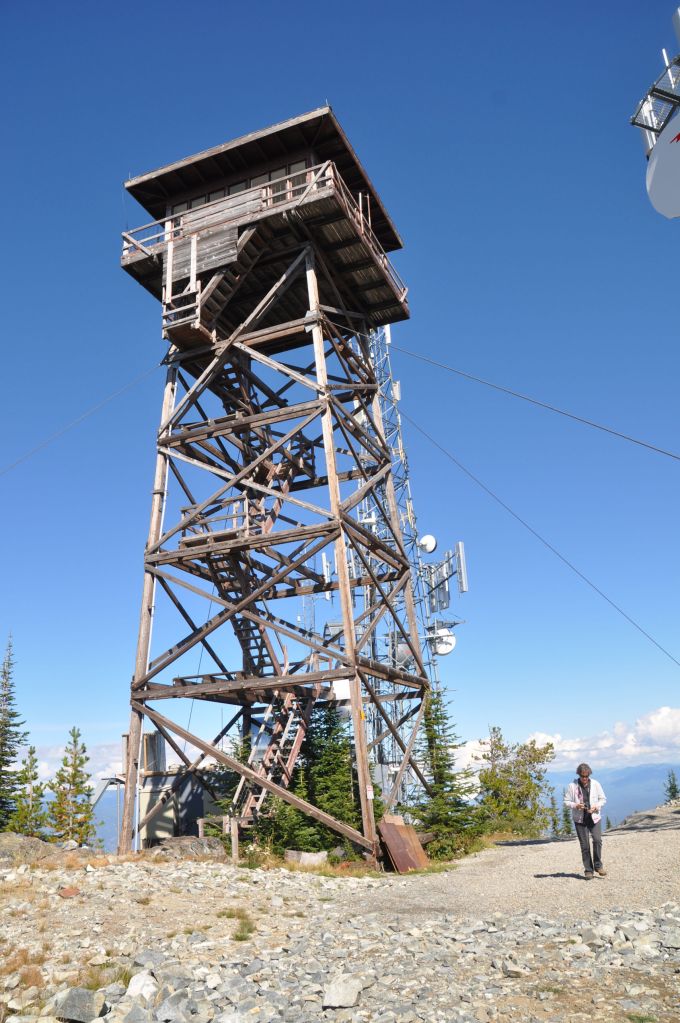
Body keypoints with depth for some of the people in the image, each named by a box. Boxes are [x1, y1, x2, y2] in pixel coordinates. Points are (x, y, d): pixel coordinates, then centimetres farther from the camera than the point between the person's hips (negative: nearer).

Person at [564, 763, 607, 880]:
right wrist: (575, 805, -19)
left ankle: (598, 865, 5)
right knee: (584, 845, 1)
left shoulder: (595, 784, 0)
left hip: (594, 817, 1)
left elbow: (603, 799, 8)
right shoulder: (572, 785, -4)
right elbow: (566, 801, 0)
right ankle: (588, 870, 14)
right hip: (580, 819, -1)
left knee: (597, 840, -15)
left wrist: (596, 806, -11)